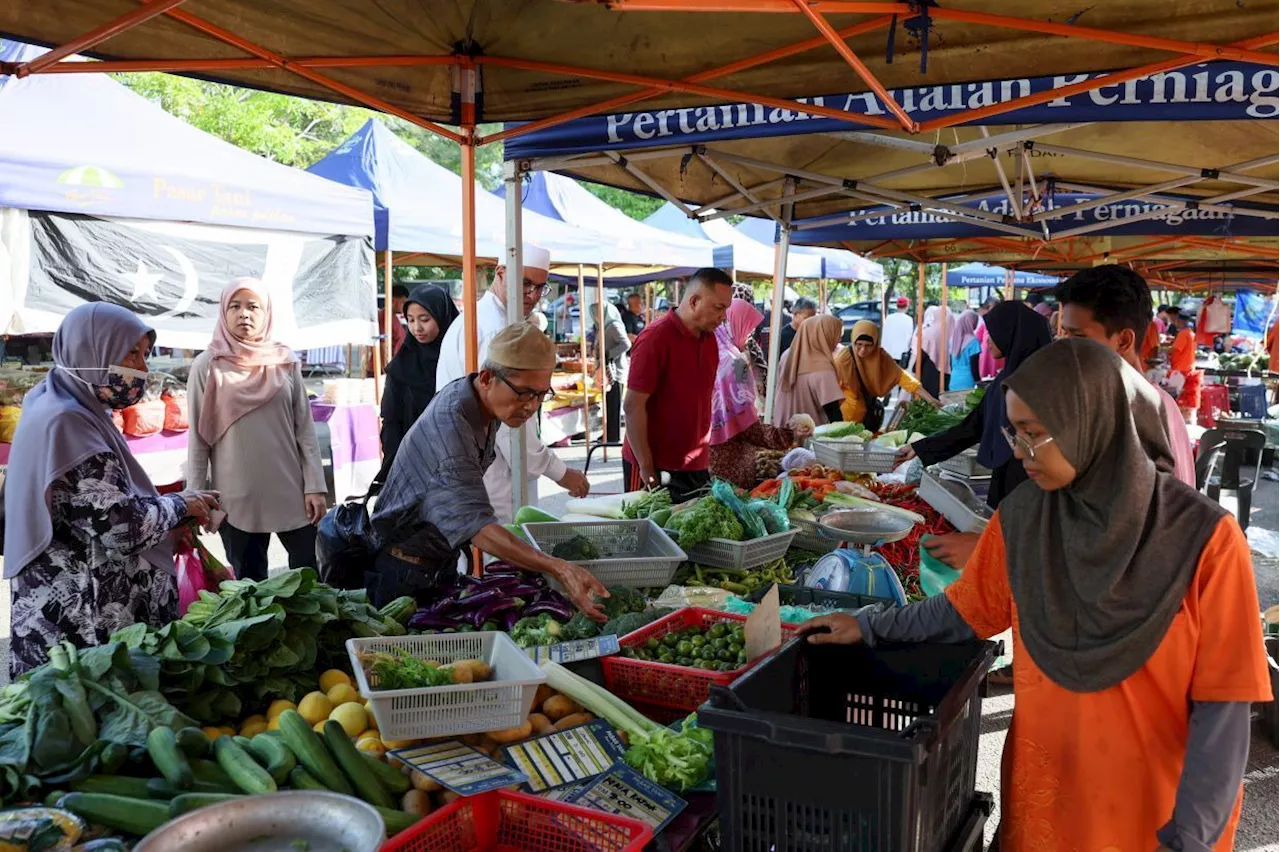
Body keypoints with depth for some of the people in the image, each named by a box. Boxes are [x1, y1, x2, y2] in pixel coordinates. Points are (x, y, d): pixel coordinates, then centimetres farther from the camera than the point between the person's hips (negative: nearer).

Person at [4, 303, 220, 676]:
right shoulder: (64, 422, -19)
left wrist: (172, 521, 6)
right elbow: (119, 526, -24)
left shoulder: (75, 411, 12)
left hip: (91, 608, 10)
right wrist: (179, 505, -8)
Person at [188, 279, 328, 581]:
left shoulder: (285, 362, 3)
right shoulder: (207, 366, -1)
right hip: (236, 496, -1)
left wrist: (315, 486, -2)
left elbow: (305, 428, 2)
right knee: (249, 582, 10)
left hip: (290, 492, 1)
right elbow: (198, 438, 0)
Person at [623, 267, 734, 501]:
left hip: (697, 466, 7)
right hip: (656, 467, -7)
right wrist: (647, 468, -16)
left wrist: (704, 452, 12)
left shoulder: (709, 339, 9)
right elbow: (633, 406, -16)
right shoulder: (656, 338, -14)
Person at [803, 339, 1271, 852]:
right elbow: (967, 611, 7)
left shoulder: (1204, 539, -18)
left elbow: (1222, 703, -14)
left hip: (1153, 806, -3)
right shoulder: (1021, 517, -8)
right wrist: (869, 628, 2)